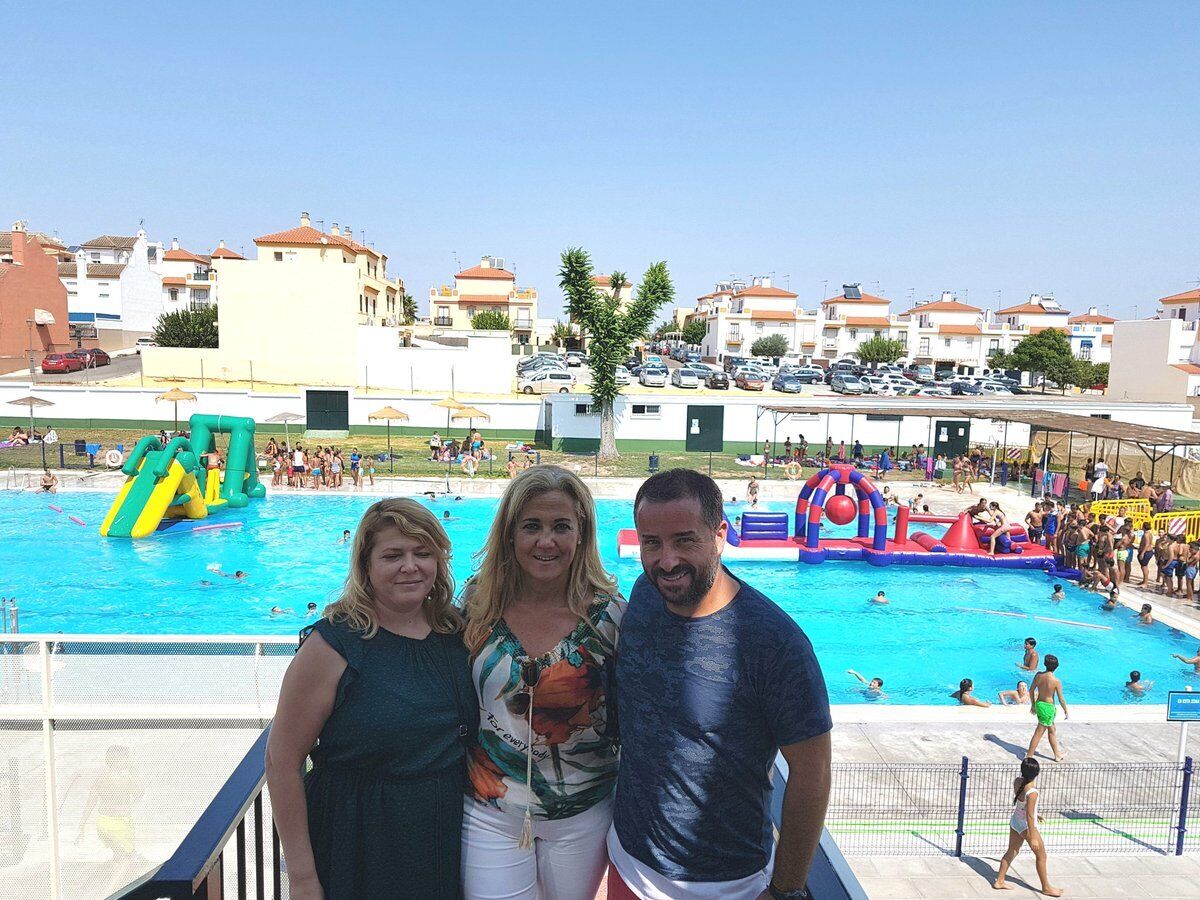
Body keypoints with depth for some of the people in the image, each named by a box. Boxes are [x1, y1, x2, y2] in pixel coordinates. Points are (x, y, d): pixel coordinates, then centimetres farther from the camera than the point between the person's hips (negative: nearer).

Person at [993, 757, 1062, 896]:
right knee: (1041, 855, 15)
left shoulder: (1017, 781, -10)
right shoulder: (1032, 792, -33)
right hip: (1026, 826, -7)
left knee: (1012, 851, 20)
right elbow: (1029, 816, -27)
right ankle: (1046, 888, 32)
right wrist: (1033, 838, -18)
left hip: (1015, 820, 7)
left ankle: (999, 881, 28)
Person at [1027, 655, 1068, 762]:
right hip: (1048, 707, -6)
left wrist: (1033, 705, 17)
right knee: (1038, 733, 3)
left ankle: (1057, 755, 38)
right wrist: (1066, 711, 4)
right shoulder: (1056, 681, -21)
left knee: (1052, 731, 24)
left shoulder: (1038, 675, -6)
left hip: (1038, 704, 6)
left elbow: (1031, 690, 3)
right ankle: (1029, 757, 9)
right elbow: (1061, 699, -13)